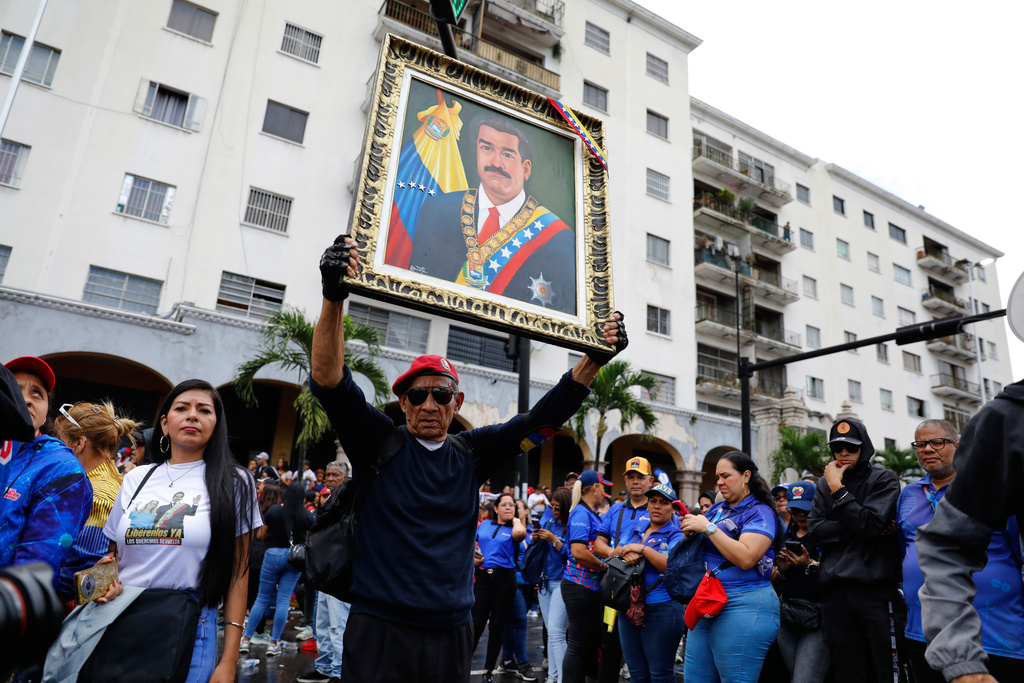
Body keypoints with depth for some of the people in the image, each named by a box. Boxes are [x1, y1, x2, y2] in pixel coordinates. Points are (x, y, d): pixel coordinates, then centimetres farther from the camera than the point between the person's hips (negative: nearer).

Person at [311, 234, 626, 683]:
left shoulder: (472, 454, 4)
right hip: (380, 630, -3)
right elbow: (329, 381, -17)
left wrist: (594, 358, -5)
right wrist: (333, 298, -31)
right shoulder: (379, 442, -5)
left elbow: (541, 418, 4)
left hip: (452, 634, 4)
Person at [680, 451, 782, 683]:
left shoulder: (760, 513, -7)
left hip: (743, 608, -7)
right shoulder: (717, 509, 14)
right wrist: (690, 532, 0)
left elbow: (746, 558, -22)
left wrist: (708, 528, -18)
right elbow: (703, 551, 21)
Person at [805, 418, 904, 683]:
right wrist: (858, 528, -9)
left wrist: (838, 491, -10)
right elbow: (813, 532, 2)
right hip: (835, 589, 4)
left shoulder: (884, 480, 3)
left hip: (876, 589, -4)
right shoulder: (825, 484, 15)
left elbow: (871, 524, -13)